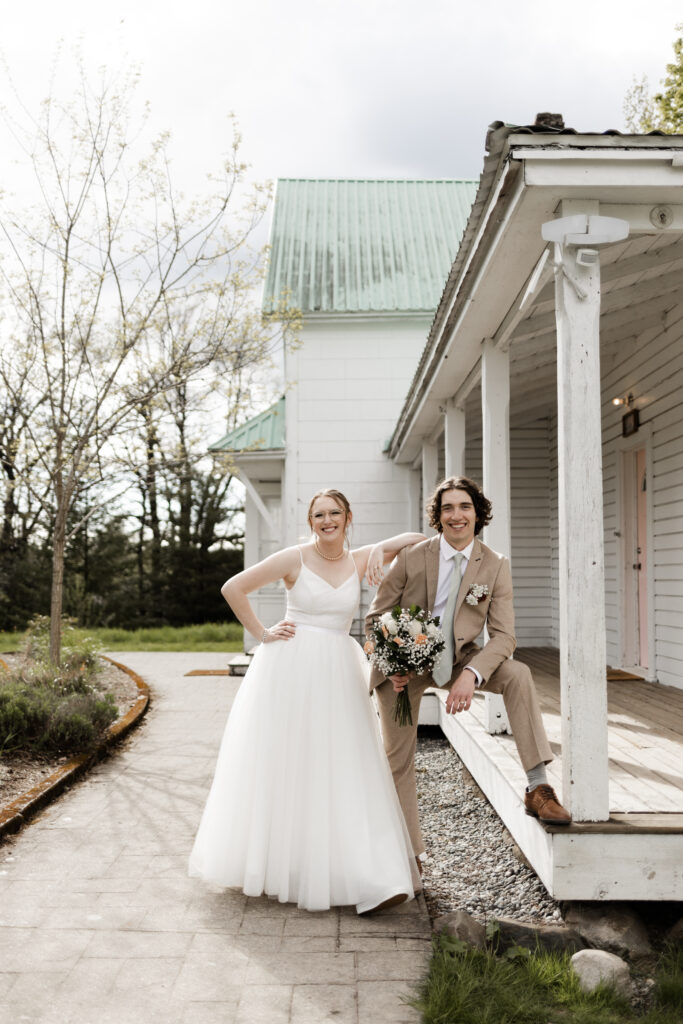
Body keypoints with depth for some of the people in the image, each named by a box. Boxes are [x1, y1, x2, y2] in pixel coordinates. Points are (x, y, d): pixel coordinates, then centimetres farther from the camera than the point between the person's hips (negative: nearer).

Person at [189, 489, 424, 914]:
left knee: (343, 772, 1)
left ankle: (371, 879, 4)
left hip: (338, 675, 3)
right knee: (284, 766, 5)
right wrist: (262, 634, -3)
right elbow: (233, 588, -2)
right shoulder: (294, 559, -4)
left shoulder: (360, 560, 5)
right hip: (290, 670, -2)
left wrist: (381, 548, -7)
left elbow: (420, 538, 9)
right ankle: (275, 863, 20)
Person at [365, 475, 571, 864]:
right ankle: (411, 854, 23)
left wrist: (471, 675, -31)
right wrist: (392, 666, -20)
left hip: (460, 660, 1)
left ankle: (538, 789, -22)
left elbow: (503, 635, -14)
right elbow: (376, 618, -6)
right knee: (399, 759, 4)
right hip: (404, 667, 0)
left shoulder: (495, 566, -10)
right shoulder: (411, 558, -13)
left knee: (518, 674, -25)